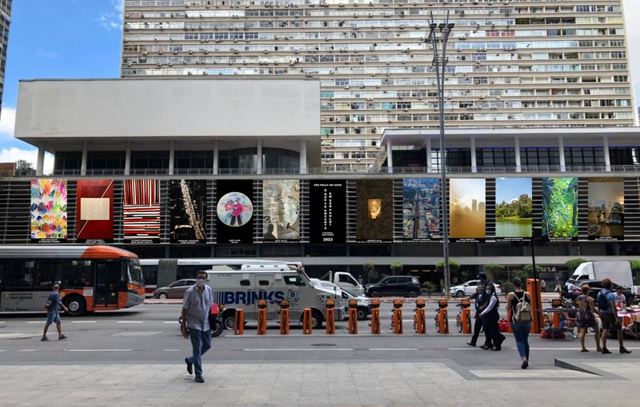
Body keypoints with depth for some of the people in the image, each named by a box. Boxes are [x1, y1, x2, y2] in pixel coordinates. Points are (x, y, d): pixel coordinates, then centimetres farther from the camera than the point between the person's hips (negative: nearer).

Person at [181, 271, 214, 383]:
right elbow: (184, 310, -10)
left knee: (207, 345, 15)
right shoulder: (190, 292, -15)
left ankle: (190, 360, 39)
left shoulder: (209, 290, 0)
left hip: (206, 324, 6)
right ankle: (198, 375, 6)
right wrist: (183, 327, -10)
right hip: (194, 324, -6)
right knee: (197, 348, -4)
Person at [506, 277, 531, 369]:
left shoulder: (511, 295, -9)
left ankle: (523, 358, -18)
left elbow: (508, 308, -3)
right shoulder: (527, 294, -1)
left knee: (519, 340, 2)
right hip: (527, 320, 3)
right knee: (525, 340, 16)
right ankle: (526, 360, 22)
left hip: (516, 320, -3)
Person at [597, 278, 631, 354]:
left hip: (603, 314, 7)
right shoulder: (610, 294, -19)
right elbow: (613, 307, -25)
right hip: (610, 314, -7)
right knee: (619, 329, 5)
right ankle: (621, 348, 6)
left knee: (605, 330, 7)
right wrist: (616, 318, -25)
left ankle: (604, 348, 4)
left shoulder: (599, 293, 5)